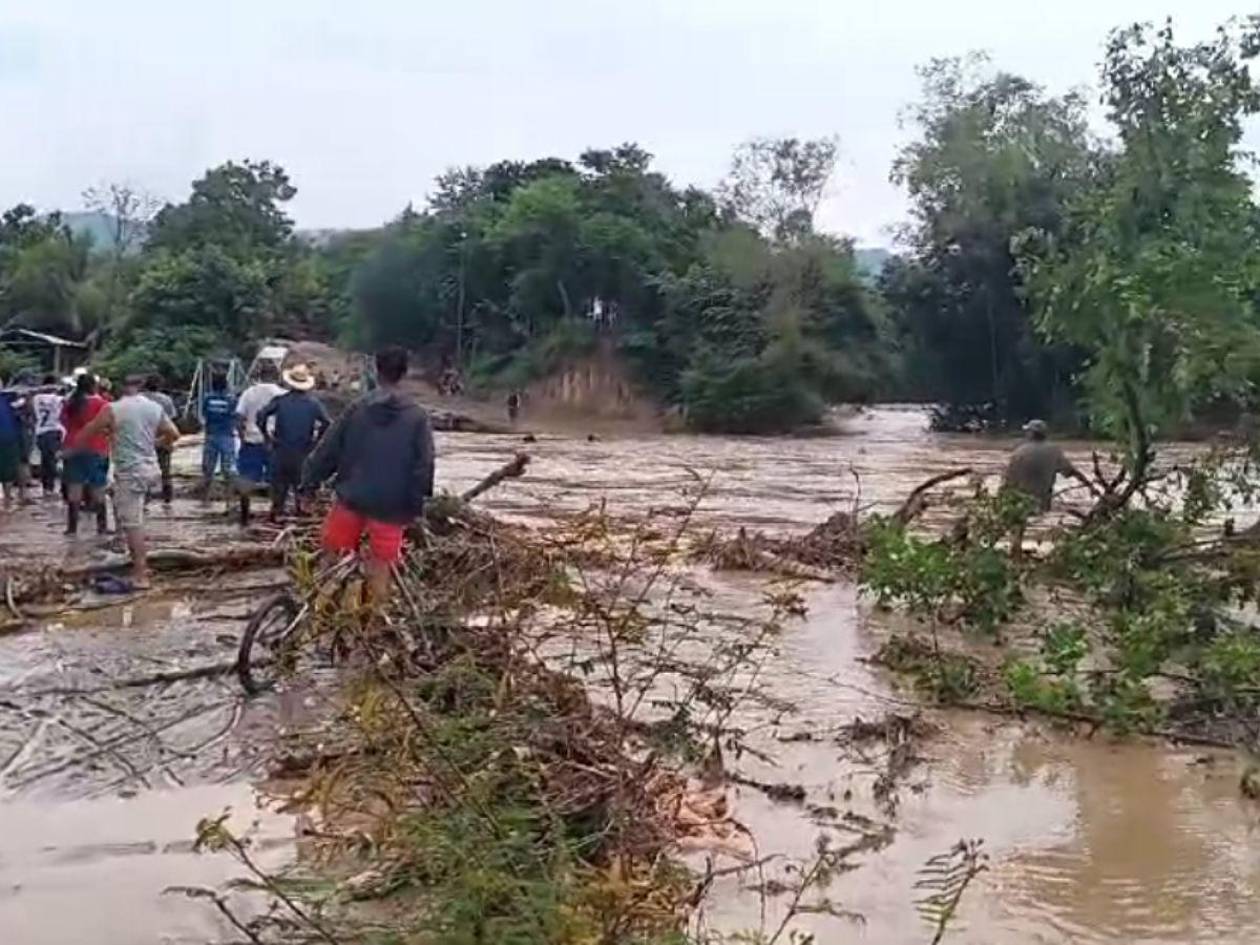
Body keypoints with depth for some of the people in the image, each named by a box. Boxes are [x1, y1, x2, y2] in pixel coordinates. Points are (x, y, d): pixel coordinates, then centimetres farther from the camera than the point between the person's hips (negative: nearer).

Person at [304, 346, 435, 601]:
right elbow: (424, 465, -6)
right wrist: (415, 506, 2)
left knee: (332, 552, 18)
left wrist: (309, 482, 11)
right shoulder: (417, 416, -6)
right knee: (381, 566, 8)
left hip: (352, 497, 1)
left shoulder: (358, 407, -1)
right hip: (391, 505, -1)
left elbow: (328, 448, 2)